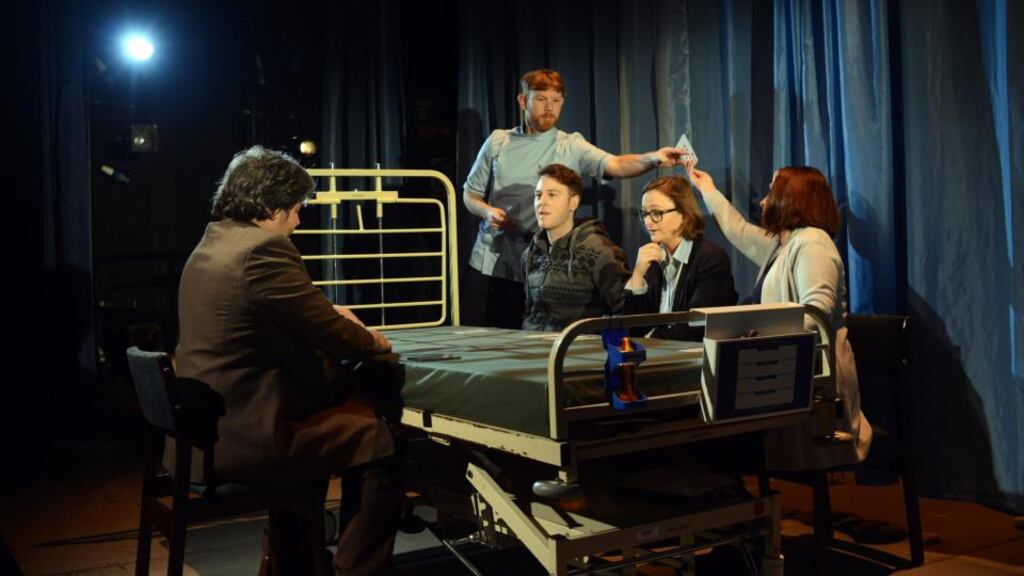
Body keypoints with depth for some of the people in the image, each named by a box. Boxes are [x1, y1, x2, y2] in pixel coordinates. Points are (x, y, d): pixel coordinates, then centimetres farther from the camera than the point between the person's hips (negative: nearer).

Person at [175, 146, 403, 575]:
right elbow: (332, 336, -15)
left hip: (205, 423, 11)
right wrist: (372, 341, 5)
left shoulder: (211, 245, 14)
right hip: (244, 437, -11)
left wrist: (327, 315, 11)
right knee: (381, 439, -4)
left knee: (351, 407, 23)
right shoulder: (264, 249, -17)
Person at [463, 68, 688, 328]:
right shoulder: (498, 141, 8)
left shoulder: (571, 146, 1)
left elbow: (615, 165, -16)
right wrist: (487, 212, -8)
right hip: (492, 264, 2)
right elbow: (470, 193, 15)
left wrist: (653, 158, -36)